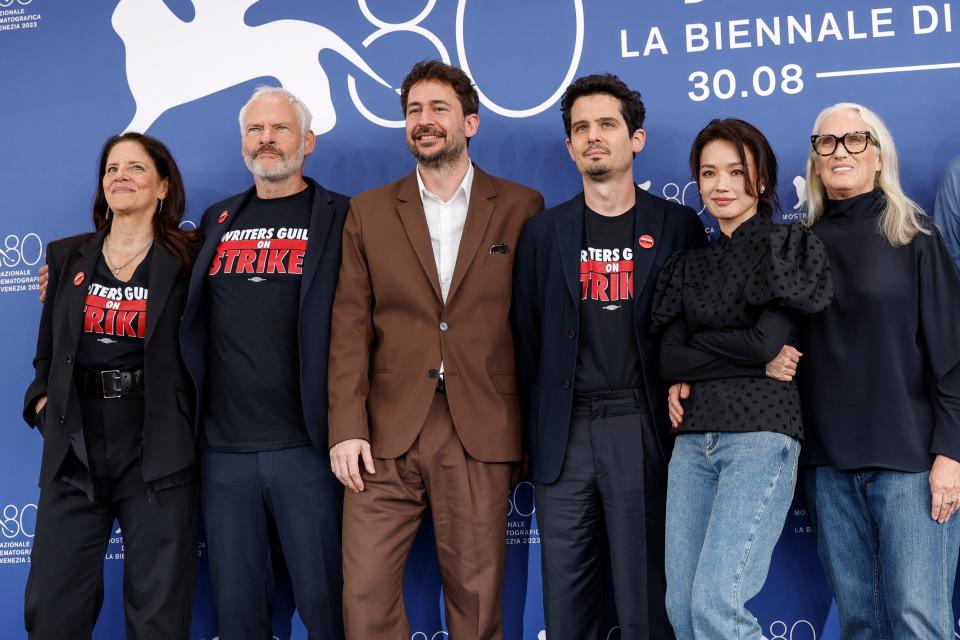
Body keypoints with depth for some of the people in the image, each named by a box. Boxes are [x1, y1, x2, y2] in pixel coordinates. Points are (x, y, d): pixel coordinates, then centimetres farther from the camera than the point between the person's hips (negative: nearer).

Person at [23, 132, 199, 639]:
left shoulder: (187, 261, 0)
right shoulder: (67, 256, 11)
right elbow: (47, 353, 17)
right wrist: (42, 402, 1)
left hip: (156, 457, -3)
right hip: (74, 457, 4)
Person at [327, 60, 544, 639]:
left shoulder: (520, 207, 6)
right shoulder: (369, 211, 10)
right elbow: (351, 326, 5)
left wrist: (532, 430, 3)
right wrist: (346, 428, -4)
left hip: (482, 434, -1)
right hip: (387, 434, 1)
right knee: (366, 592, 0)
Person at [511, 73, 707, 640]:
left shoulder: (678, 226, 5)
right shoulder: (544, 232, 11)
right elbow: (527, 338, 11)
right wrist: (537, 431, 7)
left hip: (643, 430, -2)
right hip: (564, 437, 2)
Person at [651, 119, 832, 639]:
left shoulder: (787, 246, 2)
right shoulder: (691, 263, 17)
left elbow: (768, 338, -12)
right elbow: (669, 358, 6)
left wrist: (696, 357, 0)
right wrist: (747, 357, -9)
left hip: (760, 432, -6)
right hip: (693, 437, 6)